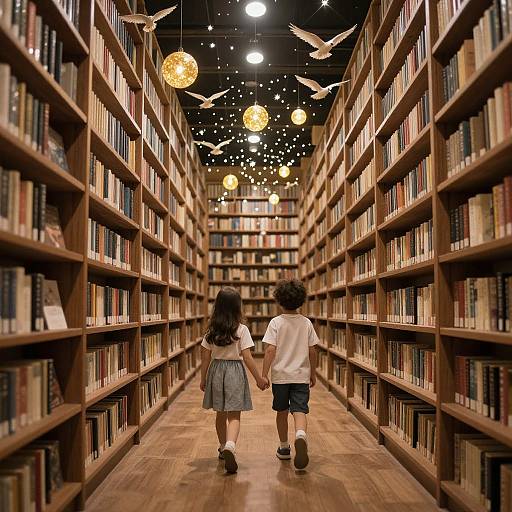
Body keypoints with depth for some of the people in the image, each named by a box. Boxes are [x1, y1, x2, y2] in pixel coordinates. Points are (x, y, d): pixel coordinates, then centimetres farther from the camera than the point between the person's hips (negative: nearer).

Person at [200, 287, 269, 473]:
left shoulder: (211, 330, 0)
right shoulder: (241, 330, -11)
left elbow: (205, 357, 4)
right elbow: (247, 358, -12)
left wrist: (203, 379, 15)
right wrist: (259, 378, -3)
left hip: (216, 370, 4)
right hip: (234, 371, -4)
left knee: (221, 414, 19)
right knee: (234, 416, -1)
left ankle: (223, 448, 34)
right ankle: (230, 445, -26)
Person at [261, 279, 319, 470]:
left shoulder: (276, 322, -8)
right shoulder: (306, 323, 0)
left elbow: (270, 350, -14)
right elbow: (312, 351, 3)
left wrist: (264, 375, -10)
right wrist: (313, 373, 15)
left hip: (280, 375, -1)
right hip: (301, 375, 1)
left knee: (282, 412, 15)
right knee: (300, 411, -2)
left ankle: (284, 448, 27)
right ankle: (300, 435, -32)